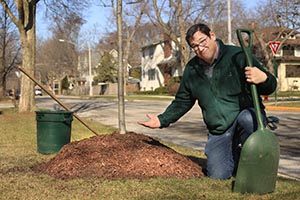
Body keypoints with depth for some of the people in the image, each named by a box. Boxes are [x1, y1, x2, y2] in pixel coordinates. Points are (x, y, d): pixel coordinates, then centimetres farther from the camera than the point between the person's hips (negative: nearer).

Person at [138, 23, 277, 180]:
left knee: (246, 118, -39)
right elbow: (182, 101, 20)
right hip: (219, 131, 4)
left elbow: (269, 88, -7)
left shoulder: (237, 56, -9)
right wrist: (162, 120, 10)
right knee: (218, 176, -8)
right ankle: (237, 157, 25)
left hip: (248, 116, -4)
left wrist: (264, 79, -31)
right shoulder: (192, 69, 7)